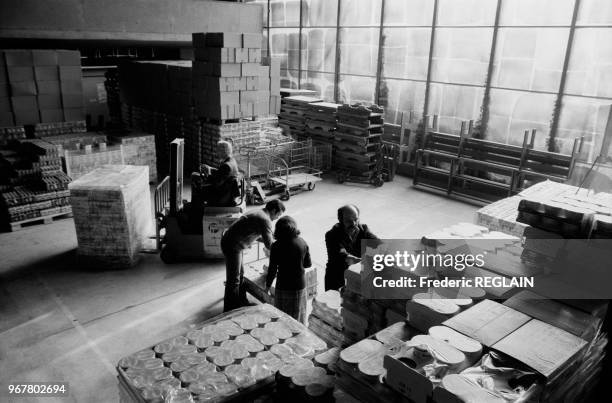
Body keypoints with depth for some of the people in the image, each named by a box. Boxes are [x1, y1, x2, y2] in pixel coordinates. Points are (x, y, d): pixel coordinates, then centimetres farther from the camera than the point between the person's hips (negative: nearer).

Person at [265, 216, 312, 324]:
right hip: (300, 286, 4)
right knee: (299, 315, 21)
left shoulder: (277, 246, -15)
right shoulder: (303, 243, -4)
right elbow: (308, 264, 5)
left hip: (284, 287, -4)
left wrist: (268, 285, 3)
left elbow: (272, 269, -11)